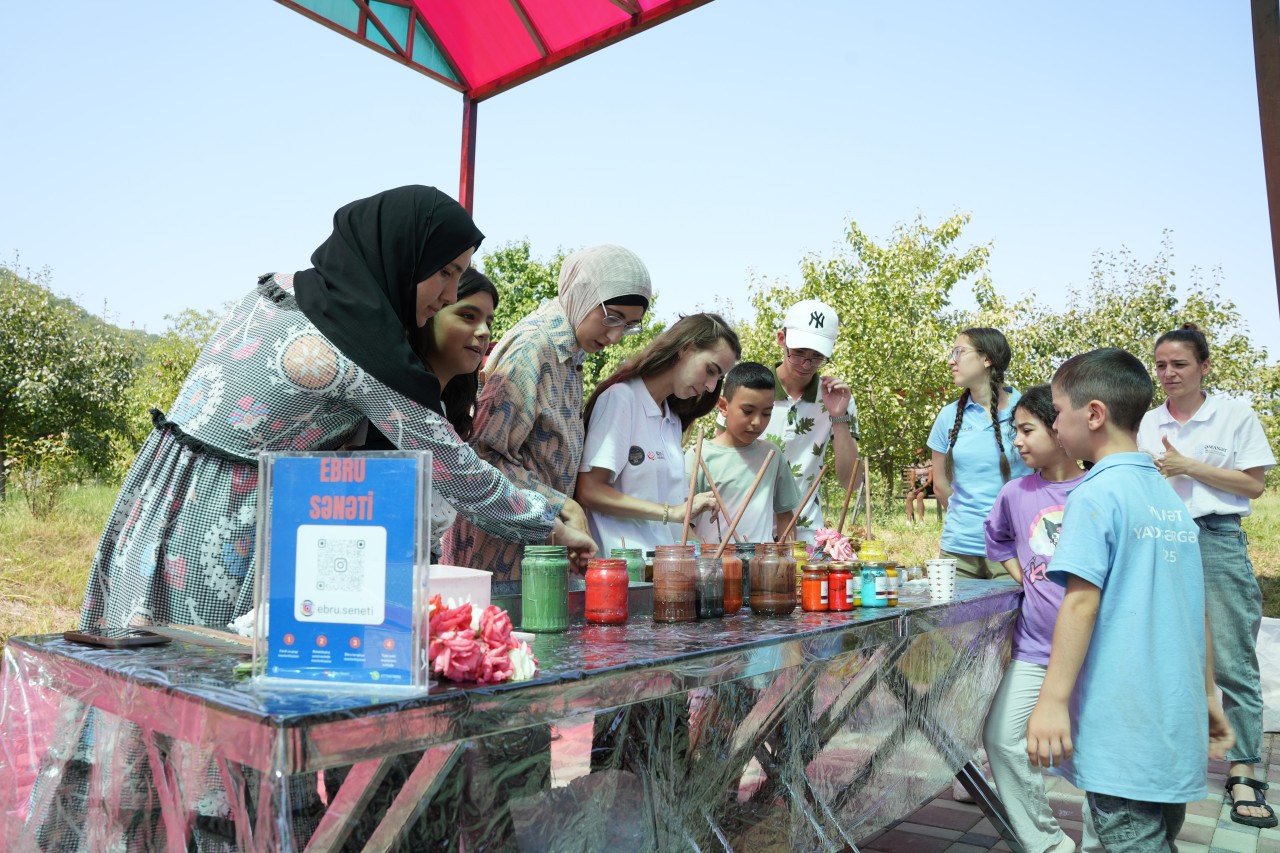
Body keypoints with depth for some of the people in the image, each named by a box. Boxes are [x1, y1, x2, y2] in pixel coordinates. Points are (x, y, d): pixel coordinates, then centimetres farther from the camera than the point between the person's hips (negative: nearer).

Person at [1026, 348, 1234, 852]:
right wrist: (1207, 695, 22)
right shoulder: (1171, 498, 10)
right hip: (1177, 724, 8)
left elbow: (1081, 602, -20)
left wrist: (1053, 701, -20)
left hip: (1120, 732, -8)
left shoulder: (1096, 494, -14)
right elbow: (1196, 608, 14)